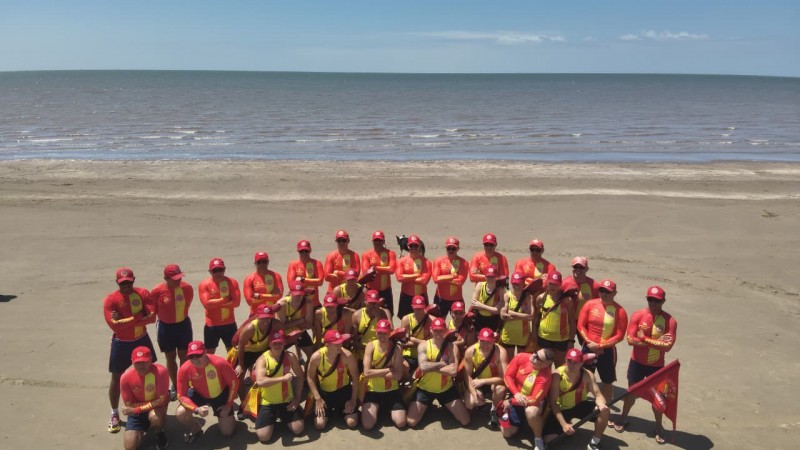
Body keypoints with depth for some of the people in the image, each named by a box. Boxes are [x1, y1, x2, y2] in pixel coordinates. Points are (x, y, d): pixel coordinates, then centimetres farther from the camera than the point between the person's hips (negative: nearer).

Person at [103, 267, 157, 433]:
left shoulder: (143, 293, -8)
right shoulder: (110, 299, -16)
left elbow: (152, 317, -17)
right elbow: (115, 325, -25)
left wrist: (126, 320, -24)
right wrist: (139, 317, -25)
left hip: (142, 340, 3)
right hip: (121, 344, -3)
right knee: (116, 378, 6)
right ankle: (114, 415, 22)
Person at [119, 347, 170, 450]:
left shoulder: (160, 371, -28)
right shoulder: (125, 378, -20)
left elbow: (162, 400, -25)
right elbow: (129, 406, -11)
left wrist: (136, 409, -26)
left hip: (157, 405, -2)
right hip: (137, 411, 2)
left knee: (155, 417, -38)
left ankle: (160, 433, -2)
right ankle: (142, 429, 23)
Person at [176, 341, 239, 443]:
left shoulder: (219, 363, -34)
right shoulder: (184, 369, -28)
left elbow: (234, 383, -18)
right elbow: (181, 396, -19)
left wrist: (228, 405, -15)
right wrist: (196, 409, -33)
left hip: (221, 395, -1)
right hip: (199, 395, 2)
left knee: (227, 432, -1)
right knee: (180, 414, -25)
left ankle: (225, 417, 34)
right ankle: (195, 429, 9)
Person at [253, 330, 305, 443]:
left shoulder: (290, 356, -8)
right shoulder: (262, 359, -17)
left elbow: (300, 376, 4)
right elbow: (260, 381, -33)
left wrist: (297, 398, -1)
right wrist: (283, 378, -34)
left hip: (287, 401, 2)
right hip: (267, 403, -2)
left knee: (298, 429, -8)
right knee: (263, 436, -13)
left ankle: (282, 417, 24)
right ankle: (273, 419, 21)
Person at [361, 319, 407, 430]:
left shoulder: (396, 348, -9)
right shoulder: (370, 346, -10)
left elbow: (398, 375, -17)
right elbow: (366, 373, -19)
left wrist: (375, 373, -17)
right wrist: (388, 370, -18)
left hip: (391, 391, 0)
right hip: (373, 391, 0)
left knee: (401, 423, -12)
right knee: (367, 425, -16)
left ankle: (388, 409, 21)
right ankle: (377, 408, 18)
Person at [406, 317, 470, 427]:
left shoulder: (452, 347, -12)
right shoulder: (423, 346, -11)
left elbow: (453, 371, -26)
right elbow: (423, 366, -27)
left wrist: (431, 367, -24)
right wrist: (442, 363, -23)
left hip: (446, 389, 0)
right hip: (425, 389, 0)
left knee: (465, 421, 0)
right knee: (411, 422, -6)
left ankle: (447, 406, 30)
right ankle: (426, 406, 27)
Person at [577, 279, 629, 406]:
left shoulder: (620, 311, -11)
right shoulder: (590, 304, -5)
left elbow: (619, 335, -11)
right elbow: (581, 325, -2)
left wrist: (601, 345, -15)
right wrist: (589, 342, -13)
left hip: (607, 350, -2)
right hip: (588, 348, 2)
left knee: (607, 381, 10)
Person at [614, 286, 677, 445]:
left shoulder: (670, 321, -13)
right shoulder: (638, 315, -11)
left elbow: (667, 346, -21)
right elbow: (630, 339, -17)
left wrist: (644, 339, -24)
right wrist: (656, 342, -21)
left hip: (656, 366, -1)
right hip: (637, 363, 1)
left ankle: (658, 427, 29)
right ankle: (623, 418, 35)